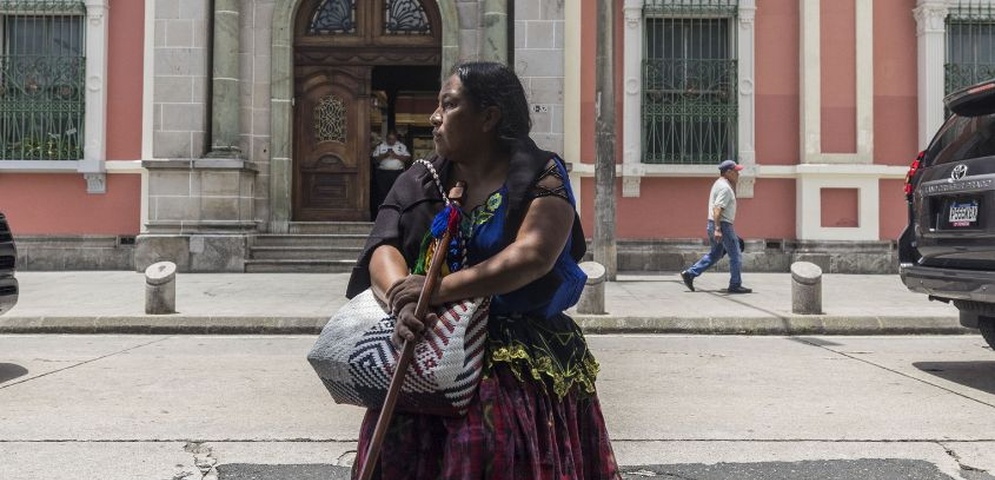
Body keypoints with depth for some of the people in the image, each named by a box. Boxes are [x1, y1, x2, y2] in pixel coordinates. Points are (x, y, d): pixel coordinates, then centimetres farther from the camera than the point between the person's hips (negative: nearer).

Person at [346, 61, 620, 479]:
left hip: (523, 360, -3)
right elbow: (383, 249, -1)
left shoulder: (541, 177, -3)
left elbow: (533, 255, -18)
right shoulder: (420, 182, 11)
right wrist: (403, 301, -23)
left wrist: (439, 289, -22)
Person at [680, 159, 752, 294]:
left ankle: (689, 274, 13)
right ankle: (735, 285, 6)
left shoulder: (719, 183, 16)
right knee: (736, 255, 0)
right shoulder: (725, 187, -16)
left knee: (715, 254, 17)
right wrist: (718, 229, -28)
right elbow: (717, 209, -24)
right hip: (722, 225, -10)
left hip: (714, 225, 10)